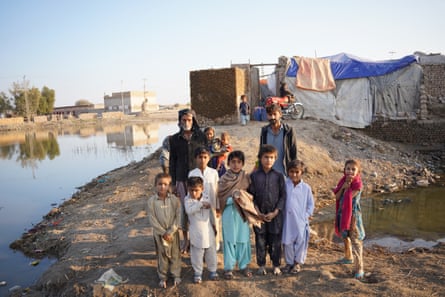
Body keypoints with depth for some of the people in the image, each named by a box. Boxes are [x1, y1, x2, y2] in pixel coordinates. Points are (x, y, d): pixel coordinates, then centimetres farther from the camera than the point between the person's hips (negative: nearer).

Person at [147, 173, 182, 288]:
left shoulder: (174, 199, -10)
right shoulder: (151, 201, -11)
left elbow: (178, 217, -10)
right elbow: (152, 219, -11)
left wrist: (170, 232, -14)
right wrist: (163, 233, -13)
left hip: (173, 232, 0)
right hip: (159, 233, 0)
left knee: (175, 254, 14)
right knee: (162, 256, 14)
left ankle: (176, 275, 32)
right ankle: (162, 277, 31)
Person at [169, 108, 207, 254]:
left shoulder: (201, 136, -1)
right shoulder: (175, 139, 1)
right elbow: (172, 162, 5)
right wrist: (173, 183, 3)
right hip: (182, 179, 1)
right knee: (185, 209, 7)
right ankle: (185, 239, 23)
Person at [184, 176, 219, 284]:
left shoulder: (206, 199, -1)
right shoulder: (188, 199, -10)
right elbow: (189, 210, -29)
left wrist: (214, 226, 14)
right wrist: (201, 204, -31)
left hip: (208, 231, 2)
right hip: (196, 233, -2)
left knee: (211, 253, 15)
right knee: (197, 255, 9)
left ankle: (213, 270, 33)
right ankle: (198, 273, 26)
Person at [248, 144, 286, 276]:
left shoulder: (278, 176, -1)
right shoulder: (254, 176, -1)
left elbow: (283, 196, -1)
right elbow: (251, 196, 0)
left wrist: (275, 212, -9)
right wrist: (258, 213, -8)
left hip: (275, 215, 0)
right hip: (259, 215, 0)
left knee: (275, 242, 8)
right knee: (260, 241, 10)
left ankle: (276, 265, 25)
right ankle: (261, 265, 26)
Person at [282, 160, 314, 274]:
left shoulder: (306, 187, -1)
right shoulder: (284, 184, -3)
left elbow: (310, 203, 7)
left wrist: (307, 215, -2)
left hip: (301, 221, 0)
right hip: (288, 220, 0)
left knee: (301, 241, 6)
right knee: (288, 242, 8)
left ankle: (298, 262, 24)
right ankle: (289, 262, 25)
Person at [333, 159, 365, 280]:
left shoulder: (358, 184, -15)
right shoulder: (343, 181, 3)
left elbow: (349, 197, -20)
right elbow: (337, 197, -3)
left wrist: (348, 185, -15)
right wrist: (343, 187, -15)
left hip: (353, 214, -7)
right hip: (342, 213, 7)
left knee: (356, 241, -7)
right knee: (345, 236, 24)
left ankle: (359, 268, -2)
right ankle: (348, 257, 46)